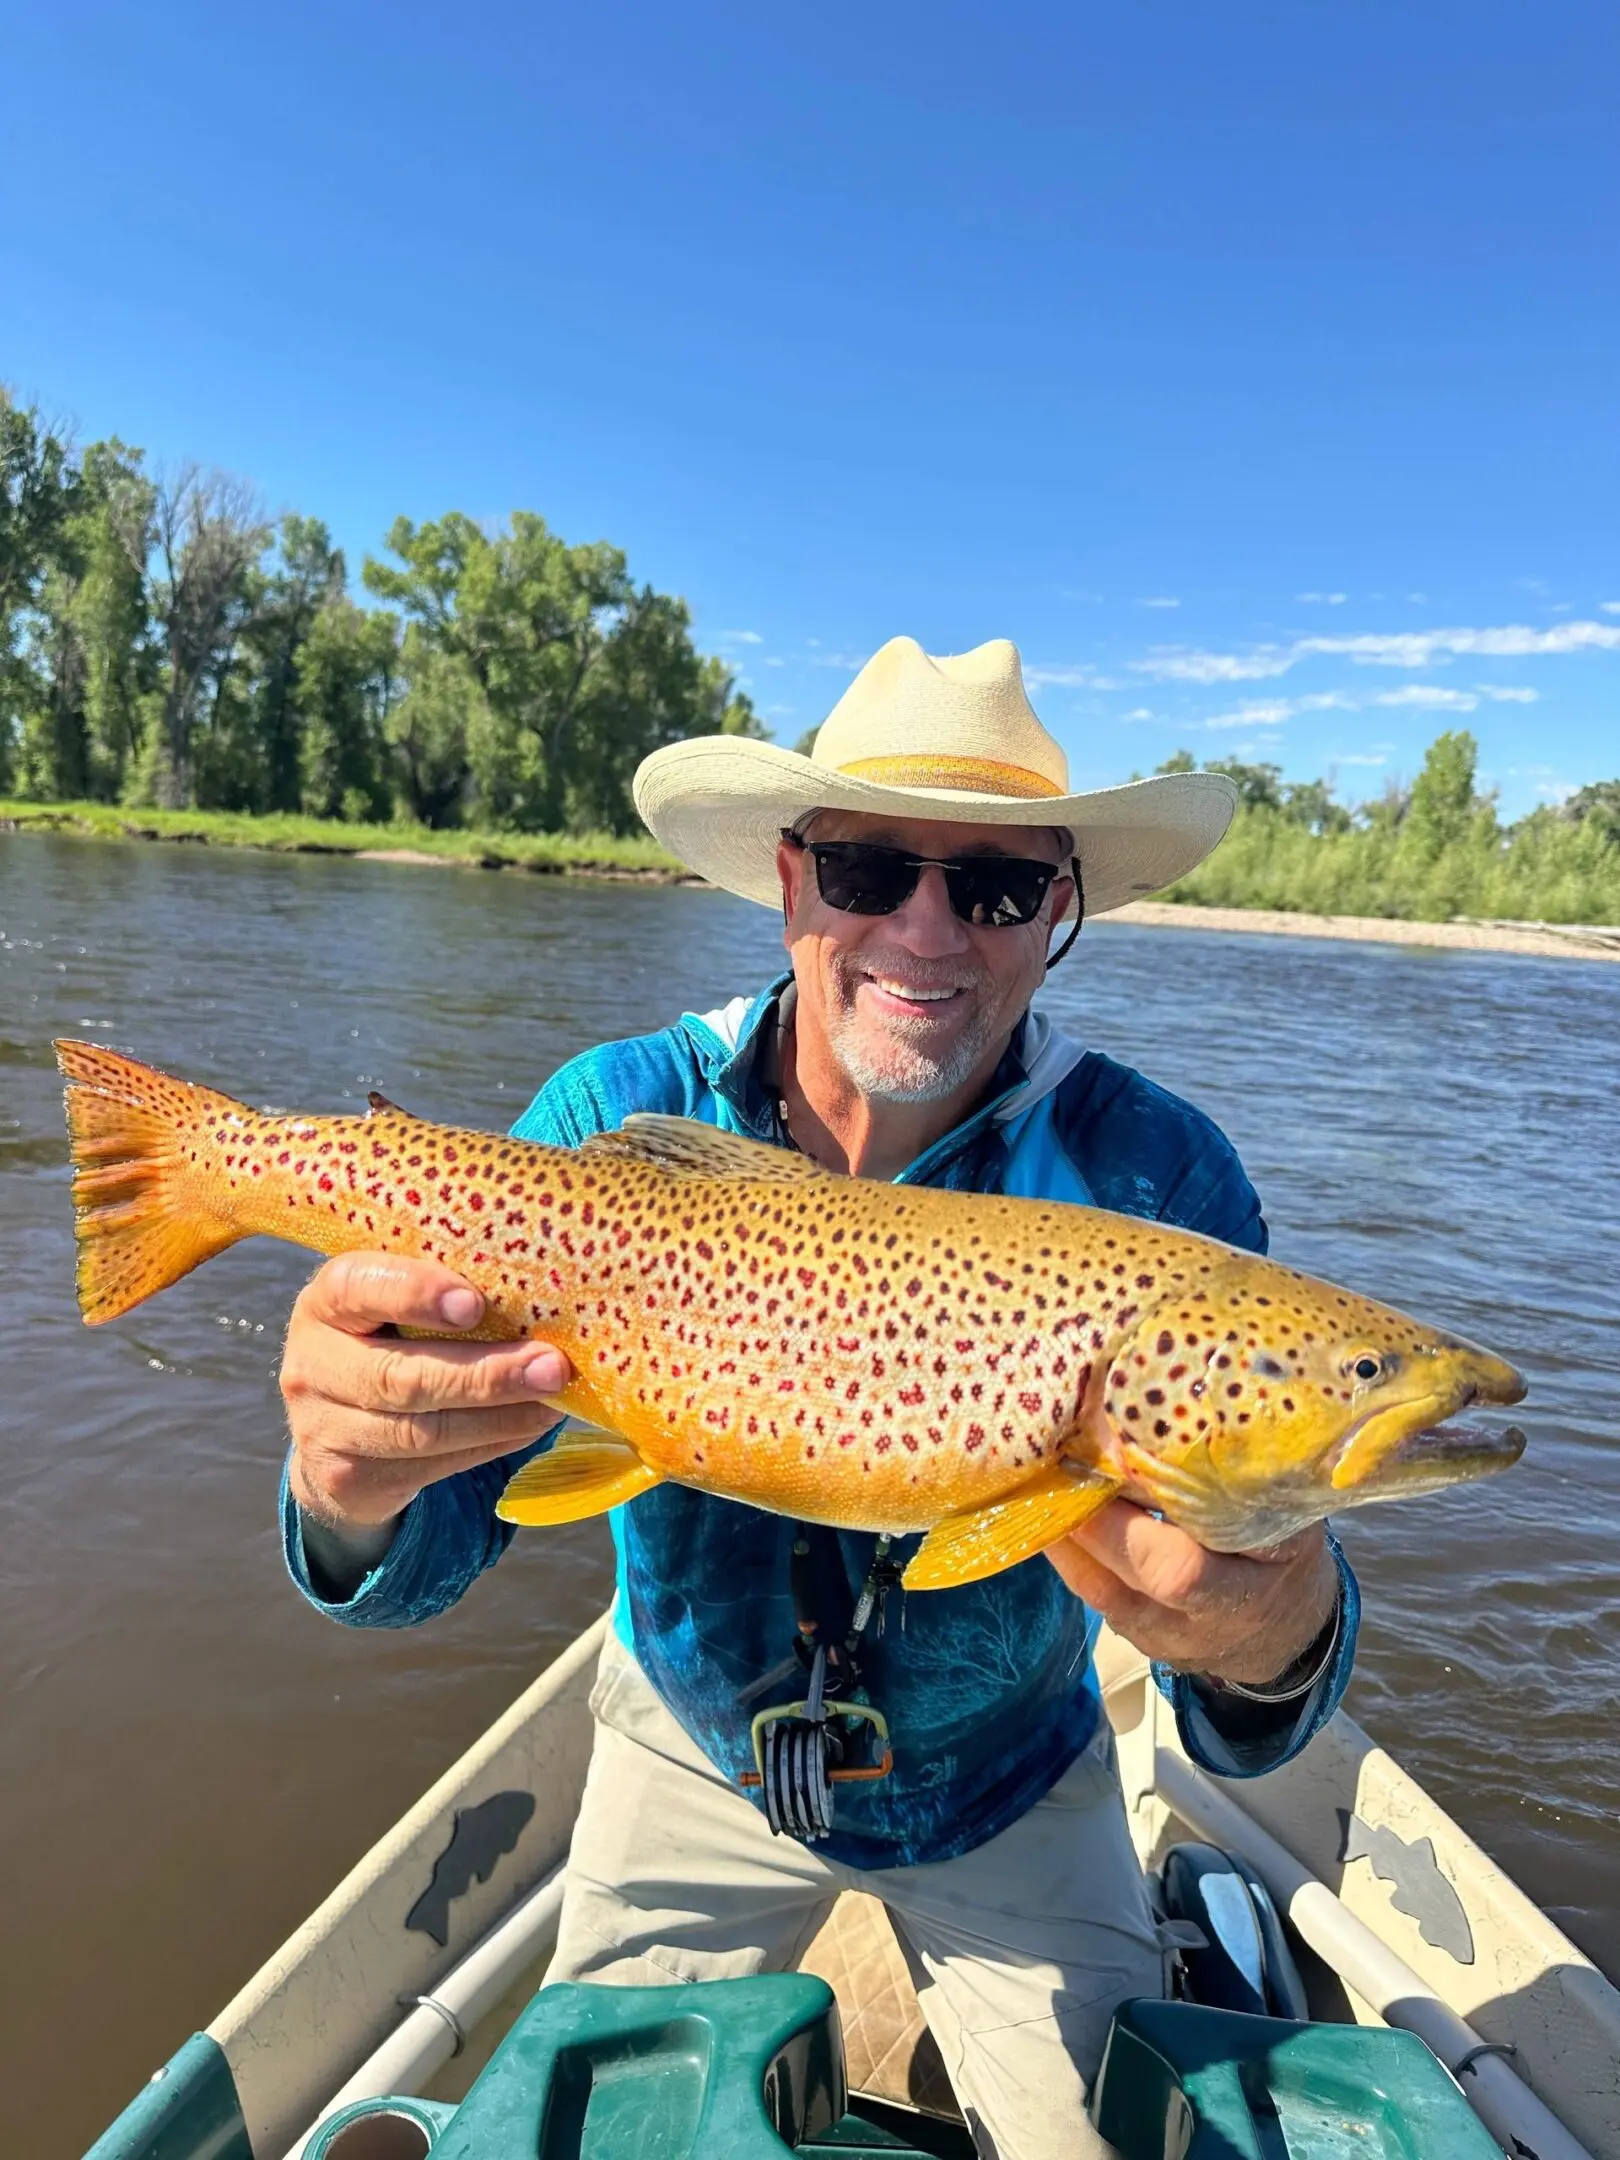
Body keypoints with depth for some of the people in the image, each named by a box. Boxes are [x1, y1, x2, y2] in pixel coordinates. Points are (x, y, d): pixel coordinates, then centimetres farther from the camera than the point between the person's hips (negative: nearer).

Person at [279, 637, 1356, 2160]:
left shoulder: (1156, 1177, -24)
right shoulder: (616, 1120, -22)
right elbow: (430, 1552, -21)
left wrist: (1267, 1645, -49)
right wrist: (357, 1490, -46)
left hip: (1009, 1790, 0)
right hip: (696, 1753, 1)